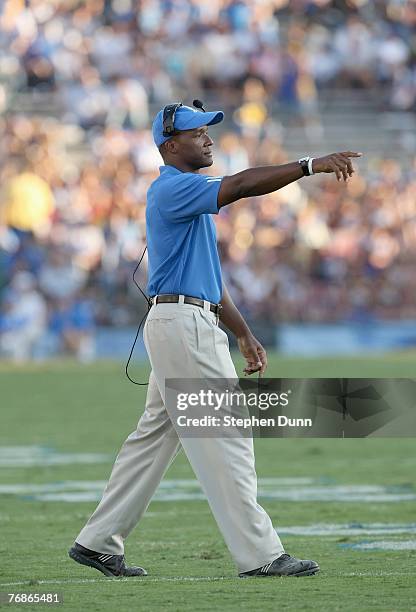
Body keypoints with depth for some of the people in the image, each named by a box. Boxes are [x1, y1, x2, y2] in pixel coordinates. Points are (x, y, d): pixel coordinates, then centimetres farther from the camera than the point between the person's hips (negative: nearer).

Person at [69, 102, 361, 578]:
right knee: (226, 435, -9)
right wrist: (312, 165, -30)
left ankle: (98, 542, 16)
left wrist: (243, 334, 21)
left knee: (155, 437, 13)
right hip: (181, 322, -11)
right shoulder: (172, 189, -12)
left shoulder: (190, 196, 21)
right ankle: (258, 554, -9)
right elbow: (240, 186, -27)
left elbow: (206, 275, 24)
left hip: (194, 326, 11)